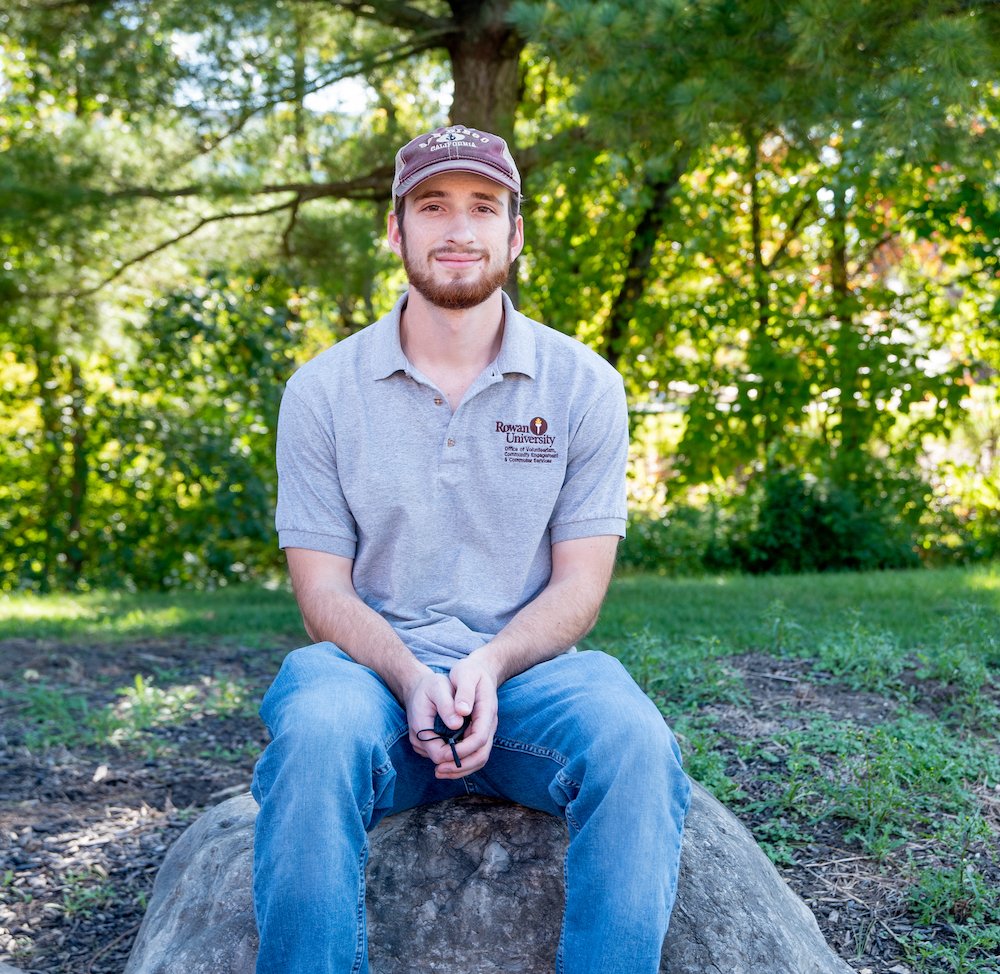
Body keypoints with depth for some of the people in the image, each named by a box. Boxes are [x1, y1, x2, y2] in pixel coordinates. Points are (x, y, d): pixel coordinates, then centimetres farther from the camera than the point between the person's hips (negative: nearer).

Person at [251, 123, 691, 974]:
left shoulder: (584, 386, 4)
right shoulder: (323, 391, 4)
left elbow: (579, 582, 1)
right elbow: (324, 589, 1)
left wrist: (488, 666, -18)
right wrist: (411, 679, -18)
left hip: (524, 672, 1)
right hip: (376, 673, 0)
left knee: (632, 740, -32)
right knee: (316, 731, -35)